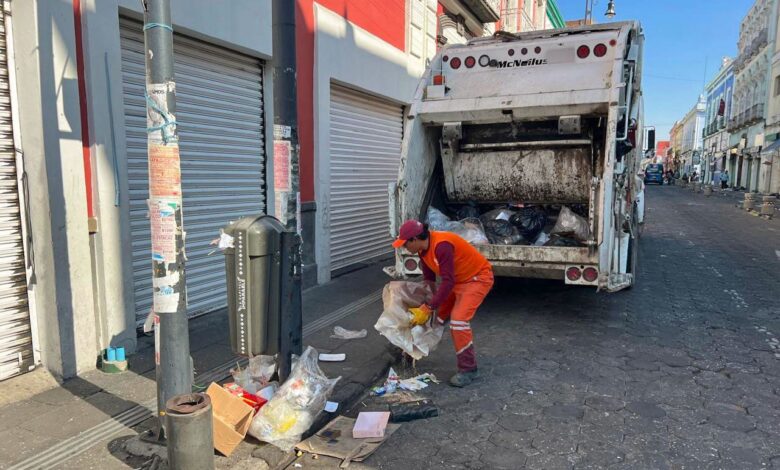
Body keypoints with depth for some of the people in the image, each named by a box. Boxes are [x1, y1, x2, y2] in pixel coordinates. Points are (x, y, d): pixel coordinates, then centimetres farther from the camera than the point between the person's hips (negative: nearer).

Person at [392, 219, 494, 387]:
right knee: (436, 314, 13)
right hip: (457, 279, 9)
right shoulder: (423, 249, -4)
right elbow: (429, 279, 6)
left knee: (458, 319, -21)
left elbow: (448, 282, -32)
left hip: (478, 277, -9)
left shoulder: (441, 246, -33)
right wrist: (428, 304, 4)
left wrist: (428, 308, -29)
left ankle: (468, 369, -7)